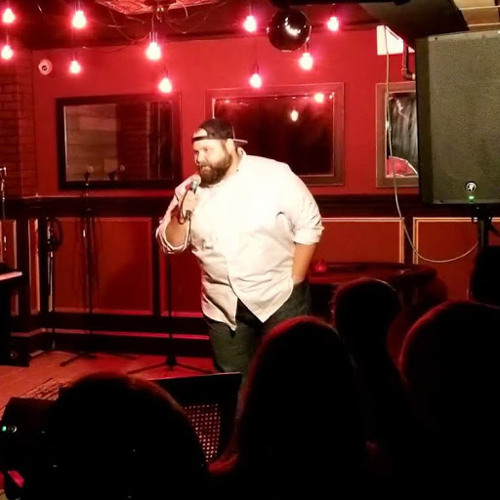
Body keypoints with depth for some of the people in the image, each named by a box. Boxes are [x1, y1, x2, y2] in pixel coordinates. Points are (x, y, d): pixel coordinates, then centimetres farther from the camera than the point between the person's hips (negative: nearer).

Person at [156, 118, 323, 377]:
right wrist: (183, 214, -15)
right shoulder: (190, 189, 1)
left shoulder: (275, 175, -11)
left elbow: (309, 226, -7)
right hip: (223, 306, 4)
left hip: (279, 298, -3)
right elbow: (170, 244, 5)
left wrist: (294, 280, -9)